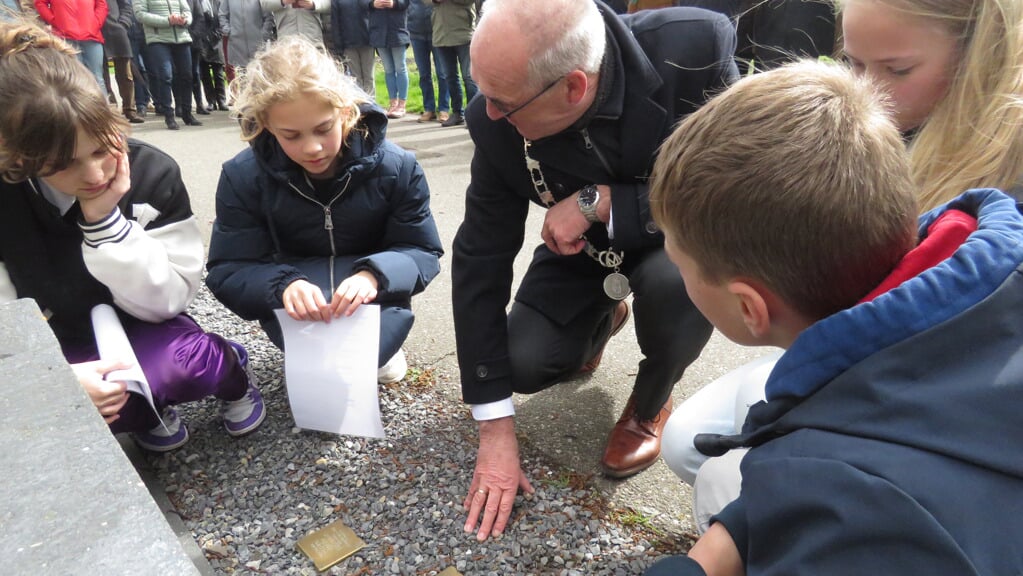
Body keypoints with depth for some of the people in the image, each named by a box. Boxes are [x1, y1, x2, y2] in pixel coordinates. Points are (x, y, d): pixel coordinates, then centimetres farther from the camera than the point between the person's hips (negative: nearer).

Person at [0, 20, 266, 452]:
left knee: (182, 359, -35)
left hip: (138, 334, -1)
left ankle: (232, 372, 2)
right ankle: (146, 409, 2)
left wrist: (105, 220, -30)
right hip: (53, 352, 2)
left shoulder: (151, 172, -17)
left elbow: (164, 300, -17)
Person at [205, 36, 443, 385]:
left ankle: (376, 349, 8)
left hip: (368, 296, -1)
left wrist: (375, 275, -38)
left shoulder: (396, 167, -18)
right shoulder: (243, 176, -16)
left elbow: (423, 253, -13)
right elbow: (227, 272, -15)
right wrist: (283, 286, -40)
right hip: (298, 302, 2)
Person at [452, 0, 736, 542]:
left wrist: (599, 201, -37)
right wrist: (496, 430, -19)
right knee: (524, 363, -14)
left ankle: (650, 403, 0)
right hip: (584, 247, 3)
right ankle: (602, 319, 22)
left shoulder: (697, 47, -33)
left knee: (678, 282, -35)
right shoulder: (496, 119, -25)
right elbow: (480, 258, -20)